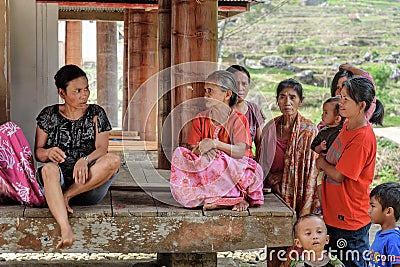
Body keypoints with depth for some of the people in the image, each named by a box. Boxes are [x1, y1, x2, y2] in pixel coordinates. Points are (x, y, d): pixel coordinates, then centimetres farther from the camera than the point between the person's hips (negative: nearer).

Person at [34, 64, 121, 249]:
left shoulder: (96, 114, 10)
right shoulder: (49, 115, 10)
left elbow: (102, 148, -3)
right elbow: (38, 152, 7)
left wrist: (85, 160, -25)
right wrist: (49, 153, -19)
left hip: (88, 184, 1)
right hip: (58, 182, 0)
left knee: (113, 160, -28)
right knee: (49, 169, -37)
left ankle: (66, 196, -23)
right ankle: (66, 230, -55)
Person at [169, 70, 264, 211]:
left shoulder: (238, 120, -3)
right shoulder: (200, 120, 9)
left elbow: (241, 151, -19)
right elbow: (192, 150, -1)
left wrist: (215, 144, -34)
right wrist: (200, 150, -27)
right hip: (205, 169, 4)